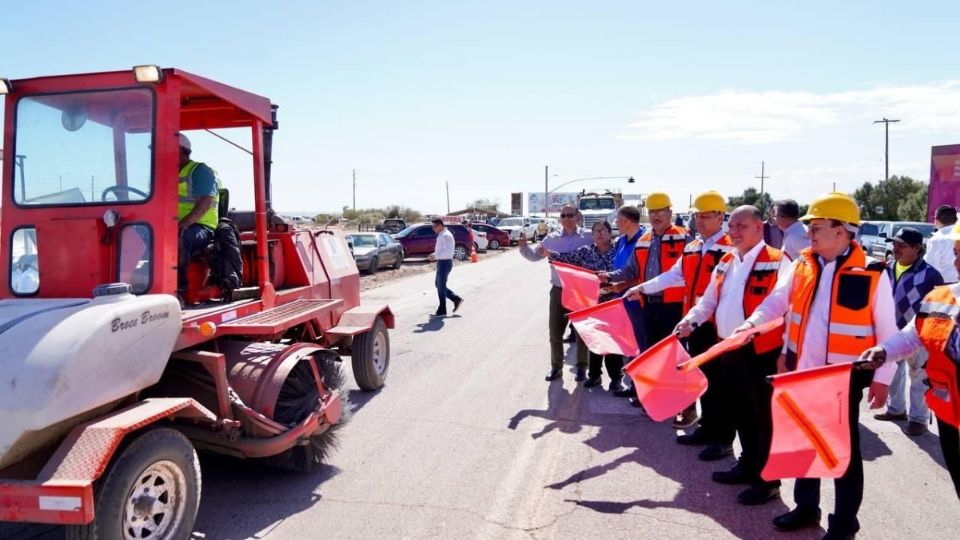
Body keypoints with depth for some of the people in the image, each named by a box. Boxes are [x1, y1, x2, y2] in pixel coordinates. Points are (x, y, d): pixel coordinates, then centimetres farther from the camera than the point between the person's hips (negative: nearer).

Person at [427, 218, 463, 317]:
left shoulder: (446, 235, -18)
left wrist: (435, 256, -22)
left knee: (441, 286, -1)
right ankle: (456, 299, 21)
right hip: (442, 263, 10)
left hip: (445, 263, -10)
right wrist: (434, 254, 7)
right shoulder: (441, 235, 14)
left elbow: (448, 252, -25)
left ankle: (442, 311, 9)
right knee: (438, 284, 16)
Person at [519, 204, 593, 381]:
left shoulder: (587, 238, -4)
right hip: (558, 291, 2)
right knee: (555, 331, 7)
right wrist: (524, 247, -6)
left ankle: (581, 367, 21)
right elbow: (535, 255, 12)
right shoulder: (552, 238, 3)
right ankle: (556, 366, 21)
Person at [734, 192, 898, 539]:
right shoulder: (802, 266, 4)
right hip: (803, 372, 5)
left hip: (844, 377, -5)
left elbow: (887, 332, -8)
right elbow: (778, 302, 0)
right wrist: (751, 324, -18)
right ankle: (806, 506, 34)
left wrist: (882, 378, -10)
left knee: (844, 448, 8)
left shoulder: (873, 274, -11)